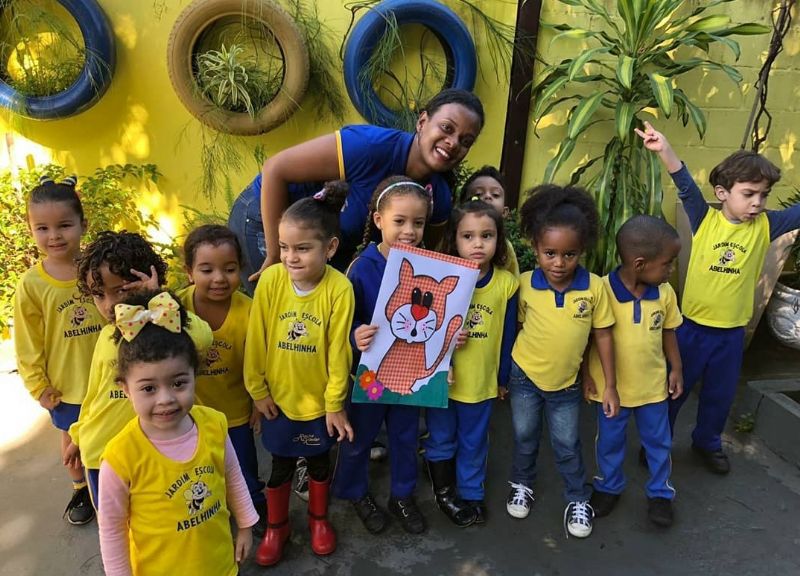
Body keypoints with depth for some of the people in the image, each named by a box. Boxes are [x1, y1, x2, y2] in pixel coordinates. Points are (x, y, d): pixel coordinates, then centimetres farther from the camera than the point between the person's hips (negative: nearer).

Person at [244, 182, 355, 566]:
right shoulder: (270, 280, -18)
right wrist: (257, 389, 0)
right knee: (280, 465, 19)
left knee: (319, 462, 22)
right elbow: (256, 341, -7)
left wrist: (335, 403, -6)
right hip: (278, 396, 1)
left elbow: (338, 352, -14)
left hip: (320, 399, -1)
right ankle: (276, 526, 44)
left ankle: (318, 519, 48)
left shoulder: (339, 289, -23)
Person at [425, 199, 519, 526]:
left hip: (481, 381, 1)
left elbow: (508, 334, 1)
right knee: (440, 440, 17)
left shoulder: (506, 283, -8)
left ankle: (471, 494, 42)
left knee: (474, 443, 20)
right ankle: (444, 492, 41)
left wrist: (503, 377, 7)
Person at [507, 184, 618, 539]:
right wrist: (504, 373, 4)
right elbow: (517, 327, -3)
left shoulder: (594, 286, -18)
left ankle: (578, 500, 38)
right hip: (524, 376, 1)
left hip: (566, 384, 0)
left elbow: (603, 335, -7)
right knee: (524, 437, 20)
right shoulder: (525, 284, -17)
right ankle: (522, 484, 45)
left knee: (567, 444, 16)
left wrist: (610, 385, -4)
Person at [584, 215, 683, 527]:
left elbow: (668, 332, 6)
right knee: (609, 441, 18)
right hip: (611, 384, -3)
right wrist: (586, 375, -11)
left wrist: (676, 368, 8)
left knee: (658, 441, 19)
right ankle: (609, 487, 41)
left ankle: (660, 492, 41)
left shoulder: (665, 292, -9)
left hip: (653, 383, 3)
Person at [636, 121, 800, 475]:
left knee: (720, 395, 21)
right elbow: (686, 186, -24)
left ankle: (707, 442, 44)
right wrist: (664, 150, -39)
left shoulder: (765, 227, -3)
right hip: (692, 326, -3)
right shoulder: (705, 220, -11)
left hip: (732, 332, 3)